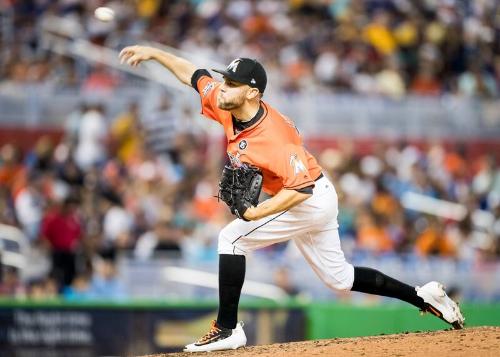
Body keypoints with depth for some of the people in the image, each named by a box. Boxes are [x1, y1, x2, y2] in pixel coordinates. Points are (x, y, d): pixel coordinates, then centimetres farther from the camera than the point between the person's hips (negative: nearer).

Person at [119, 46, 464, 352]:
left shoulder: (272, 137, -33)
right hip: (318, 200, 10)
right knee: (338, 276, 18)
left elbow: (300, 188, -35)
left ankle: (227, 329, -10)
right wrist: (153, 52, -1)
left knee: (232, 238, -14)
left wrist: (255, 214, -40)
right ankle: (425, 296, 23)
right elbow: (192, 73, 4)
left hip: (310, 200, -10)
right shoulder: (227, 106, -10)